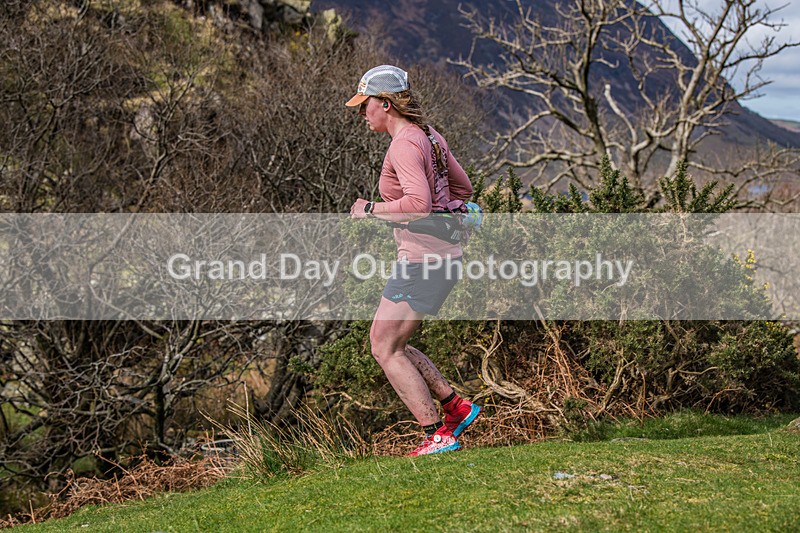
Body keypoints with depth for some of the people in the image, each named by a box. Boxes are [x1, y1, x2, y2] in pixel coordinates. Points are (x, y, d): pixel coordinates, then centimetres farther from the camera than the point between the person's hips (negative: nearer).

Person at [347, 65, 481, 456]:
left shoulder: (405, 145, -16)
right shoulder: (429, 136, 14)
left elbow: (418, 202, -29)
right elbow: (463, 188, 23)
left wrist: (371, 210, -16)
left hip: (423, 259, -10)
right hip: (442, 255, 10)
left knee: (385, 348, -4)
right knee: (385, 342, 17)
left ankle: (438, 435, -2)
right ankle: (456, 407, 18)